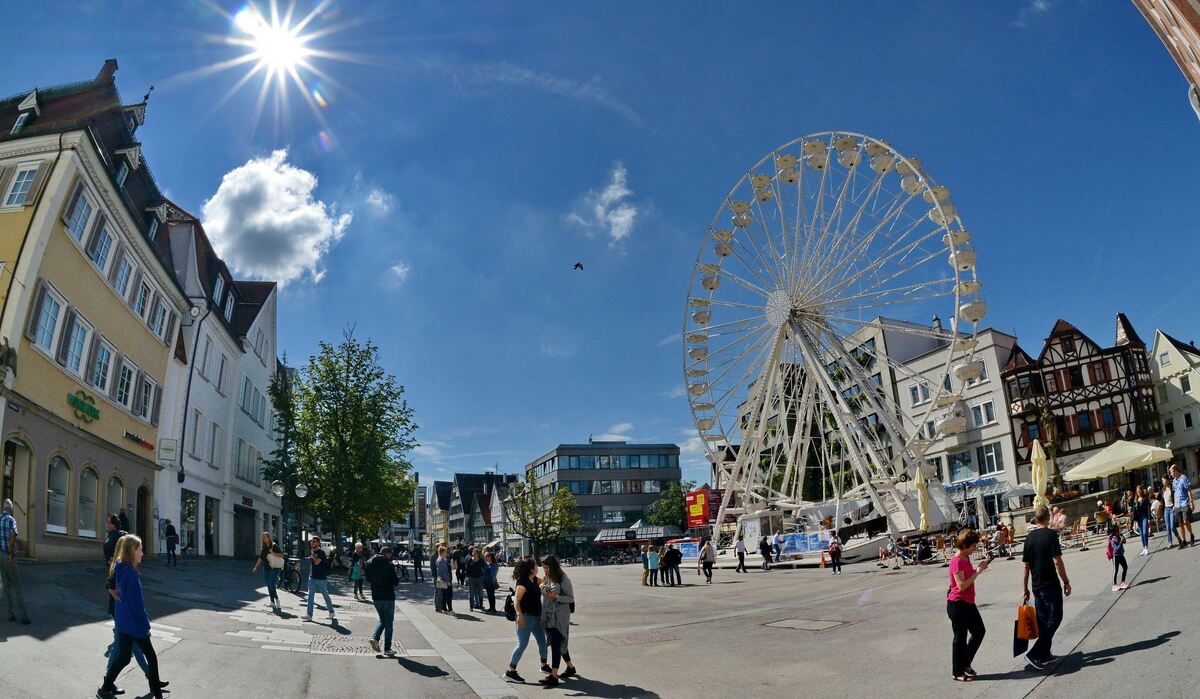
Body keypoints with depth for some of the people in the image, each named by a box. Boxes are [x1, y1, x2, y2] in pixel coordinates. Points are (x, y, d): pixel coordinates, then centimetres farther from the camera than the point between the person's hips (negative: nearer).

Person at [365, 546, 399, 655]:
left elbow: (368, 579, 10)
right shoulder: (389, 564, -16)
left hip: (375, 596, 5)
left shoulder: (370, 563, 1)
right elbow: (395, 582, -15)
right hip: (388, 597, -5)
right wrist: (398, 580, 5)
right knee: (388, 623, 6)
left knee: (382, 620, 21)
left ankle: (375, 638, -2)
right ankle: (387, 649, 9)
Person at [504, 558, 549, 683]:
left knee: (542, 641, 16)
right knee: (522, 644, -5)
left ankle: (544, 665, 32)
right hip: (526, 617, -9)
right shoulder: (523, 583, -20)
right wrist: (520, 615, -31)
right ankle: (510, 671, 3)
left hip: (536, 617, 9)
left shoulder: (534, 580, 6)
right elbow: (516, 600, -24)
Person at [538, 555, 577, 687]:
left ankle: (553, 677, -7)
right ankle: (570, 667, 33)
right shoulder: (547, 579, 10)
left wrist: (556, 597, -23)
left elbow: (571, 598, -12)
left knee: (556, 645, -8)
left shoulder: (563, 580, -12)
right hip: (548, 617, 8)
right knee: (558, 644, 16)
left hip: (559, 618, -8)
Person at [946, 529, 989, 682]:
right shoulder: (956, 561, -21)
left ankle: (965, 663, 30)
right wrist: (978, 572, -21)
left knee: (979, 631, 17)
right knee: (960, 637, 1)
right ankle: (957, 672, 14)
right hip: (957, 604, -9)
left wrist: (979, 568, 1)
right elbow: (961, 585, -25)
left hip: (968, 603, 10)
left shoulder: (966, 558, 8)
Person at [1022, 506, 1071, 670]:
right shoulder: (1050, 534, -10)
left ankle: (1045, 654, 23)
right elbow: (1057, 561, -16)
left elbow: (1026, 566, 8)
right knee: (1054, 618, 1)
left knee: (1042, 620, 15)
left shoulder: (1029, 537, 7)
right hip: (1051, 585, -6)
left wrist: (1025, 589, 13)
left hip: (1037, 586, 6)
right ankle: (1034, 654, -7)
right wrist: (1066, 582, -6)